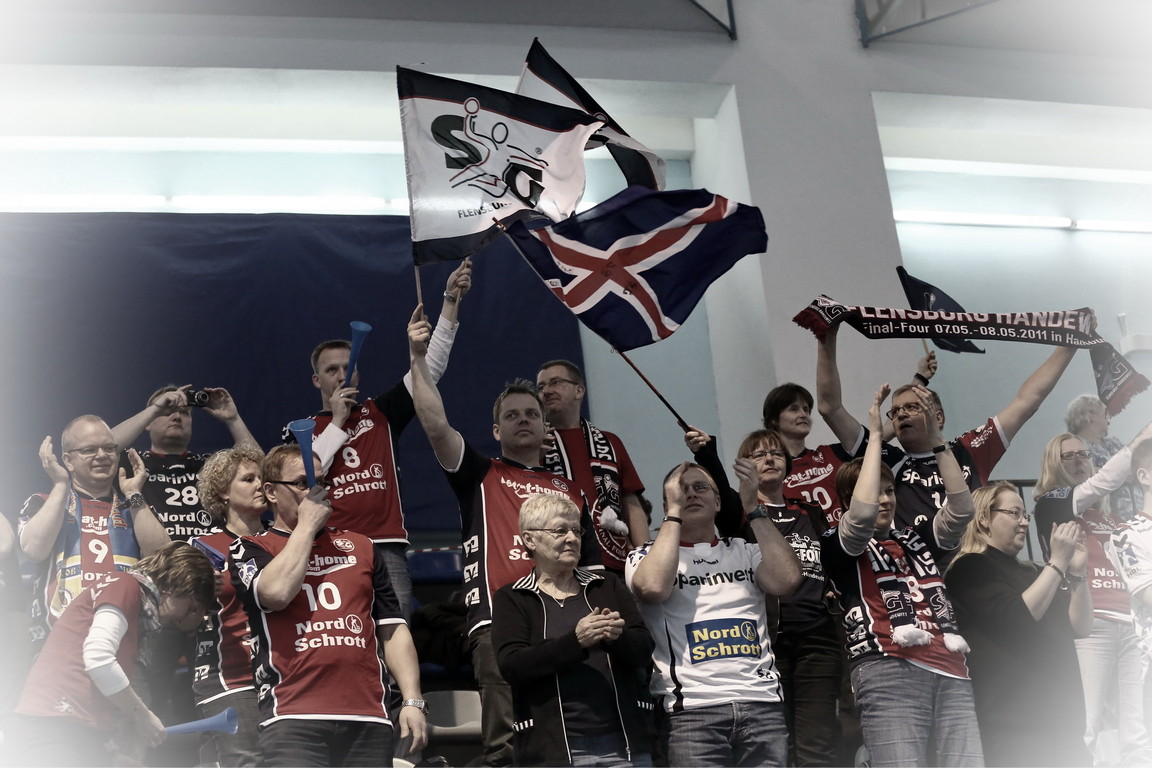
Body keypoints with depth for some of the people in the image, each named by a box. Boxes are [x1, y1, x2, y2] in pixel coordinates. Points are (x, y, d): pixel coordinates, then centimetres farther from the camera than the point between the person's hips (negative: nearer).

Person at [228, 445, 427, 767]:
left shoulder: (361, 546, 21)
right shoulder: (250, 549, 10)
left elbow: (393, 630, 17)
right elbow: (276, 593, -13)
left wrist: (413, 702, 5)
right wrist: (306, 525, -1)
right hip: (293, 719, -3)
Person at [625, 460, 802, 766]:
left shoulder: (745, 551, 19)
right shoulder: (645, 556, 11)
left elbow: (787, 579, -1)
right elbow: (653, 587, -13)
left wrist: (751, 508, 1)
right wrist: (674, 511, -4)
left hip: (762, 705, 3)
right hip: (691, 709, -2)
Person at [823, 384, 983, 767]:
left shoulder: (916, 539, 26)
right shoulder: (837, 545, 11)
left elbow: (961, 509, 12)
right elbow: (862, 514, -9)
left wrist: (936, 435, 8)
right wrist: (875, 435, -2)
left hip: (950, 671, 5)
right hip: (890, 671, -5)